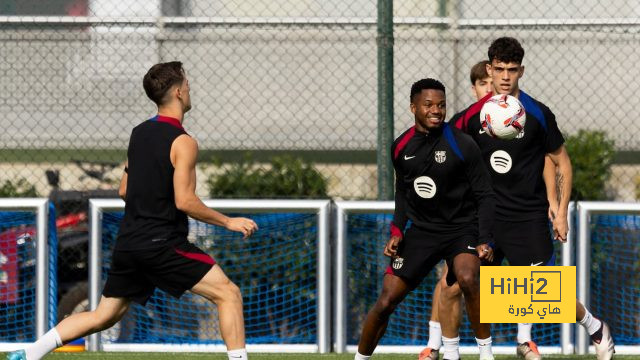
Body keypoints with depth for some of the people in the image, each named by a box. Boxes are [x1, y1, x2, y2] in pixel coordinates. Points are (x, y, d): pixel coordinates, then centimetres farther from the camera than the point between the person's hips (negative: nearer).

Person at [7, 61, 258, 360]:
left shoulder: (139, 134, 13)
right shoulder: (182, 143, -11)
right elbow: (184, 201, -18)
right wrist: (228, 222, -10)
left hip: (127, 245, 8)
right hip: (163, 243, -8)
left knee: (104, 316, 15)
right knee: (228, 294, -2)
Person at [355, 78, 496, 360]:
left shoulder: (461, 145, -14)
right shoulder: (401, 147, -1)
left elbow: (484, 195, -9)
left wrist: (484, 240, -19)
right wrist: (396, 233, 4)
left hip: (462, 228, -4)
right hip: (421, 231, 4)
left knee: (467, 278, -33)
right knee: (386, 301, -3)